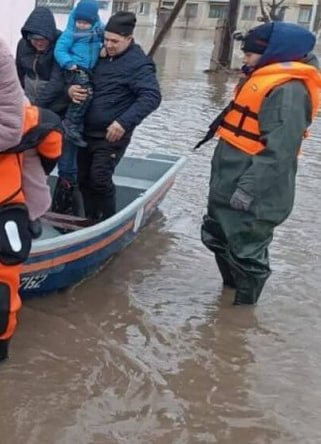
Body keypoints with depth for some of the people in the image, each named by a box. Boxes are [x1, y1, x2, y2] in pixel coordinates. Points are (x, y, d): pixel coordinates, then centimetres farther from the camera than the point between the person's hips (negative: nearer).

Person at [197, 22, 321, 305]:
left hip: (253, 197, -11)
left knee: (247, 252, 3)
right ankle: (231, 291, 42)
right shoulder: (266, 80, 13)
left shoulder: (288, 90, -21)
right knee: (217, 237, 23)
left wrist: (249, 188, -29)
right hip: (228, 188, 11)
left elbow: (279, 151, -28)